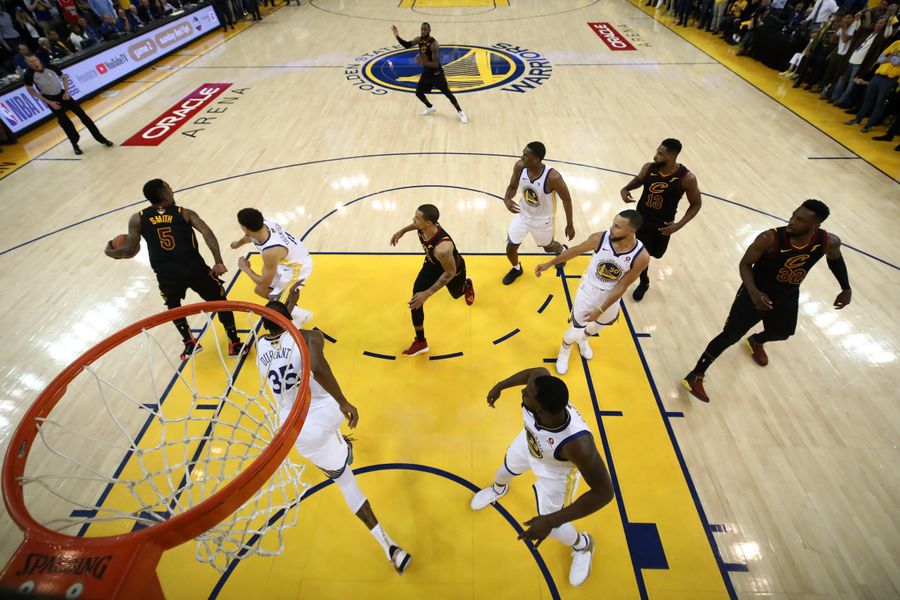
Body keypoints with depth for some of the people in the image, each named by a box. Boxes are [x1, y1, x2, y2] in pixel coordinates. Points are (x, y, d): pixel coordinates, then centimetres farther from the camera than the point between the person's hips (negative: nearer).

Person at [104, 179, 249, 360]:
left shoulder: (137, 219, 4)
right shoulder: (185, 213, 1)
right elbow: (207, 233, -14)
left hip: (167, 276, 2)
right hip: (195, 270, -2)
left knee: (173, 306, 32)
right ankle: (235, 345, 15)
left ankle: (190, 343, 33)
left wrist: (110, 252, 26)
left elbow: (130, 252, 4)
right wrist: (219, 262, -19)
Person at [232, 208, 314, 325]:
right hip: (289, 261, 9)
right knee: (260, 290, 17)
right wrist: (239, 243, 35)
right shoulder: (264, 224, -17)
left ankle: (300, 315, 24)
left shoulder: (270, 251, -39)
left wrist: (246, 269, -5)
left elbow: (264, 282, -22)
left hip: (297, 267, -8)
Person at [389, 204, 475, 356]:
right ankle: (420, 342, 15)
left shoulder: (442, 247, -49)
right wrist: (402, 231, 6)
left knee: (456, 293, 29)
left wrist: (427, 294, -34)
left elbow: (450, 273, -33)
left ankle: (468, 285, 70)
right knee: (415, 302, -4)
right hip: (432, 264, 5)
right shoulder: (424, 226, -29)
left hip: (453, 270, -5)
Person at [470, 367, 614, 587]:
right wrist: (500, 386, -2)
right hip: (529, 441, 5)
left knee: (551, 527, 16)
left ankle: (583, 546, 52)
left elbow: (604, 492, -36)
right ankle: (498, 489, 72)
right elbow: (538, 371, -13)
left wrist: (550, 521, -37)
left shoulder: (578, 443, -49)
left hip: (556, 471, -4)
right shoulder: (541, 386, -38)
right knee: (506, 468, 33)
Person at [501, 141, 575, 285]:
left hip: (542, 220, -3)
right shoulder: (520, 166, -22)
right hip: (523, 215, 3)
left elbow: (566, 199, -19)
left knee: (548, 247, 22)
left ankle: (563, 250, 61)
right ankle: (516, 269, 39)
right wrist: (507, 199, -27)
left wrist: (570, 225, -10)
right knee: (510, 247, 4)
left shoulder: (553, 177, -34)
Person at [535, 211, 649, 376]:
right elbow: (576, 250, -9)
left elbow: (622, 286, -19)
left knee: (600, 323, 29)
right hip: (589, 290, -1)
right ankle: (564, 352, 39)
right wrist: (549, 264, -4)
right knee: (575, 330, 4)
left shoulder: (641, 257, -28)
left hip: (610, 295, 2)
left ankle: (583, 339, 64)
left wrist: (600, 310, -17)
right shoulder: (600, 238, -26)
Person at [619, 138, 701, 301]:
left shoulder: (687, 178, -22)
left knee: (657, 254, 19)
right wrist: (626, 189, -13)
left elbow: (696, 204, -10)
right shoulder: (648, 168, -16)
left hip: (663, 224, -1)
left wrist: (679, 225, -22)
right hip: (642, 218, 1)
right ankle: (644, 282, 34)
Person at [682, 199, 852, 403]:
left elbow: (836, 260, 6)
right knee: (730, 336, -6)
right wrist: (753, 292, -34)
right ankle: (695, 377, 4)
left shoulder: (829, 242, -18)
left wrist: (846, 289, 9)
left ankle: (755, 342, 64)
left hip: (787, 297, 5)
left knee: (780, 333, 26)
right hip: (757, 293, -5)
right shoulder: (769, 239, -32)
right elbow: (745, 264, -20)